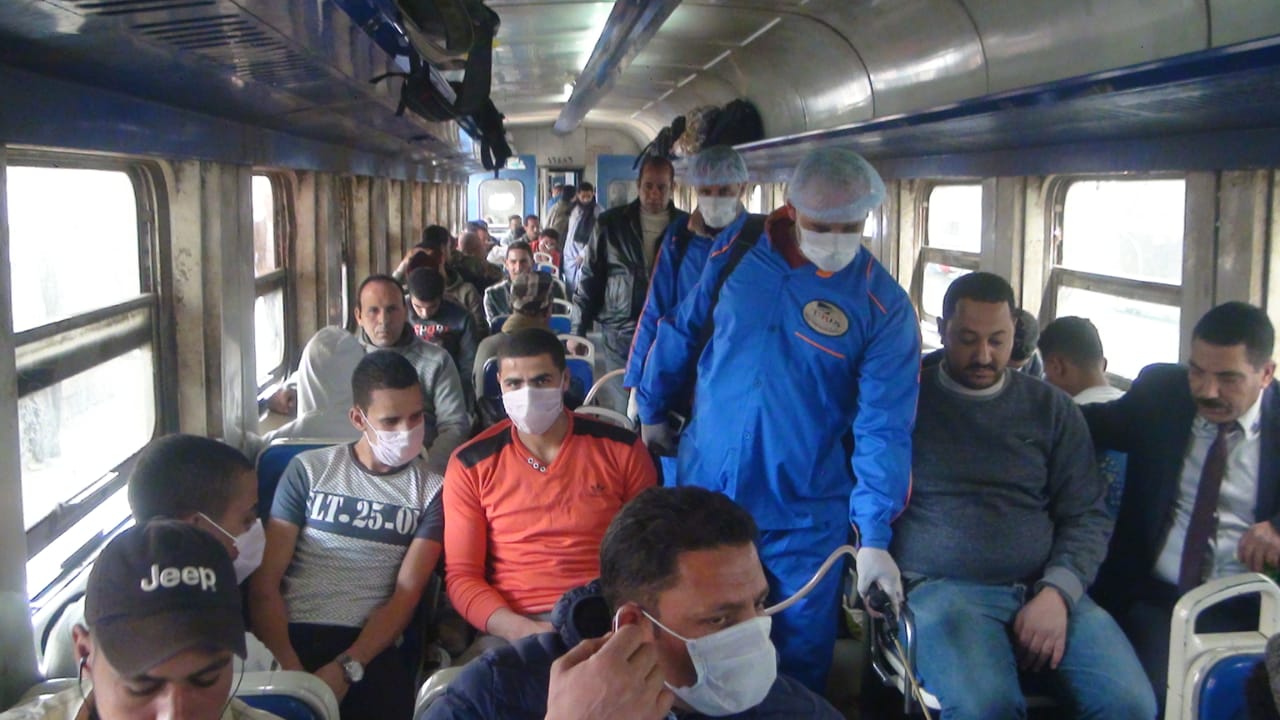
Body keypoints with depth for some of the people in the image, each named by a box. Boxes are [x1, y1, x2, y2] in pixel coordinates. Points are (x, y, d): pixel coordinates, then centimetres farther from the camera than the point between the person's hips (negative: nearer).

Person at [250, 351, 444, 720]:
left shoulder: (432, 490, 8)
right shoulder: (308, 470, 10)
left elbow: (406, 596, -1)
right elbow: (265, 581, 4)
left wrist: (346, 668, -17)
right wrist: (288, 665, -13)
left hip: (370, 645, 0)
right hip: (291, 634, 0)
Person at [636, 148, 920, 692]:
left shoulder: (884, 305, -11)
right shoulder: (734, 256, -4)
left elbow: (883, 426, -14)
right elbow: (679, 334, 10)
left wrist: (875, 535, -19)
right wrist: (652, 413, 17)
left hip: (805, 519, -2)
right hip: (704, 490, 3)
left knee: (801, 657, 13)